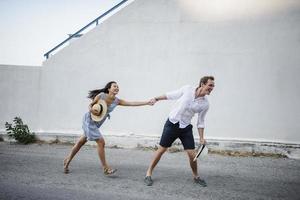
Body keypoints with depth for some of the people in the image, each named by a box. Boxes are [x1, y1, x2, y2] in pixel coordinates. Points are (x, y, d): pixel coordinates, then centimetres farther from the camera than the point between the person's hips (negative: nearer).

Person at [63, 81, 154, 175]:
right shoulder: (101, 95, -17)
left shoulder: (117, 101, -6)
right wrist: (92, 110, -27)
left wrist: (147, 102, -23)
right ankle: (105, 168, 0)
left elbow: (132, 103, -15)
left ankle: (67, 160, 33)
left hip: (96, 123, 6)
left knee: (81, 142, 16)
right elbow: (90, 105, -4)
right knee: (101, 142, -11)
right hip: (89, 120, -6)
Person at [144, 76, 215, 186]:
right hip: (172, 123, -2)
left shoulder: (205, 104, -4)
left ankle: (196, 176, 25)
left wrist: (201, 138, 2)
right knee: (161, 149, 2)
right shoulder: (187, 89, -10)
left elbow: (200, 122, 6)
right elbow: (171, 95, 4)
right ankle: (148, 174, 17)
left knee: (192, 154, -2)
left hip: (186, 128, 2)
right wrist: (157, 98, 7)